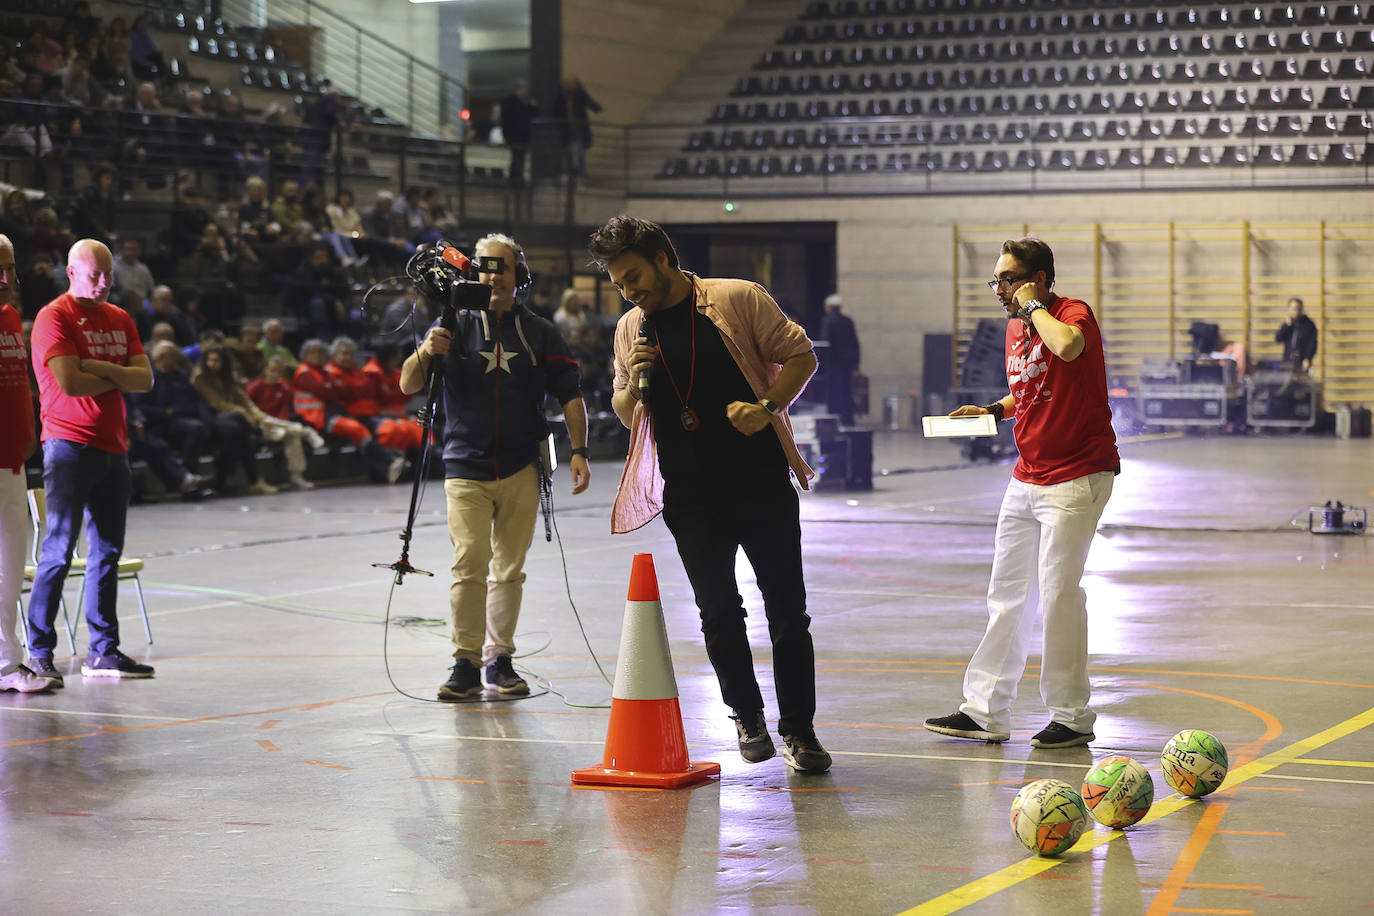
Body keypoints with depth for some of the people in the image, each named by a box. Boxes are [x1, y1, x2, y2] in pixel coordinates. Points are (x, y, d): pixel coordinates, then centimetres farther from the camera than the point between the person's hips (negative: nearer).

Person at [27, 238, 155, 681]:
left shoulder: (120, 319, 15)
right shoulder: (54, 317, -6)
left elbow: (146, 378, 5)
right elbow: (69, 382, -18)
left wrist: (100, 368, -11)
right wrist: (119, 376, -3)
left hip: (113, 448, 7)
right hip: (70, 446, -7)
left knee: (107, 552, 8)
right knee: (59, 550, -7)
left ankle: (103, 652, 13)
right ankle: (39, 652, -1)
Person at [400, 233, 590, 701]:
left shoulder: (540, 334, 9)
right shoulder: (454, 325, 5)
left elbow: (570, 396, 10)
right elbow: (407, 386, -1)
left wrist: (579, 451, -3)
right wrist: (425, 352, -22)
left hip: (521, 470, 2)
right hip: (466, 469, -2)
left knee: (509, 569, 4)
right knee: (470, 561, -14)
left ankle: (499, 659, 14)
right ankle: (466, 663, -9)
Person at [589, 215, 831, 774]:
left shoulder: (739, 299, -3)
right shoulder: (630, 329, 10)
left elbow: (801, 356, 0)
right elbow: (624, 414, 16)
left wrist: (767, 406, -15)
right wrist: (634, 382, -6)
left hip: (762, 482, -3)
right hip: (690, 494, 3)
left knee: (787, 611, 0)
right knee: (718, 613, 2)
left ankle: (798, 730, 11)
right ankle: (747, 718, 22)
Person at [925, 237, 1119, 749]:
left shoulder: (1073, 313, -12)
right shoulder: (1015, 328, 12)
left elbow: (1067, 346, -38)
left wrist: (1034, 306, -21)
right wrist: (994, 411, 9)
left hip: (1077, 476, -8)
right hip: (1026, 477, 9)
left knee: (1058, 592, -8)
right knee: (1006, 593, 10)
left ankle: (1072, 717, 4)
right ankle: (985, 711, 17)